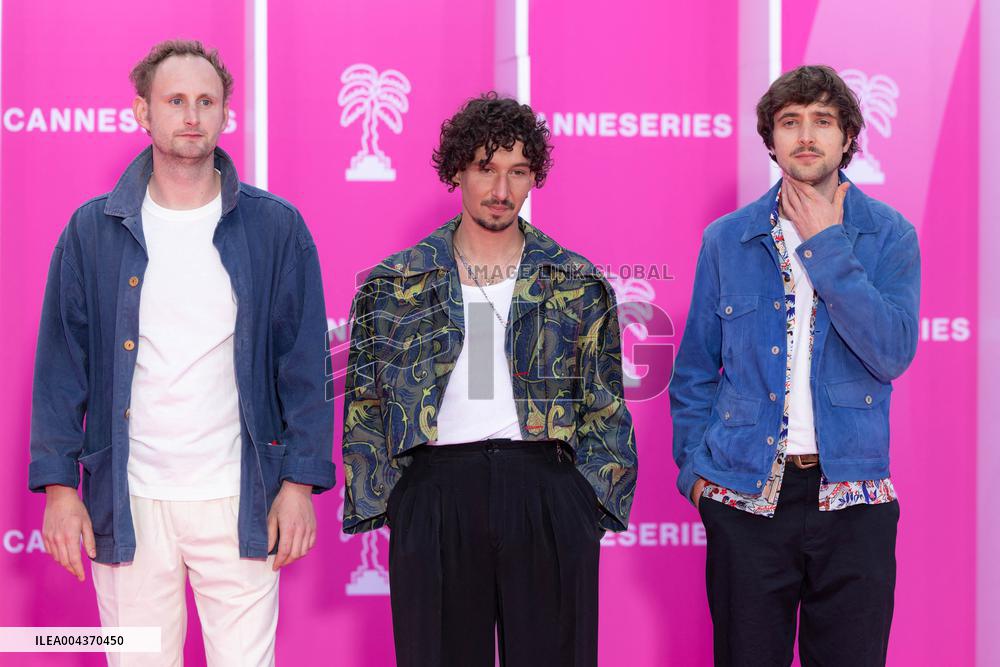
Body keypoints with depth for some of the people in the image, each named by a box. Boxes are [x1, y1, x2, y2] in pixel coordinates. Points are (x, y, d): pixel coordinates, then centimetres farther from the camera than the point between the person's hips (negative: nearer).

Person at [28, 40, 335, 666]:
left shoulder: (275, 227, 2)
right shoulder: (93, 230, 5)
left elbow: (305, 363, 2)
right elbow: (61, 363, 5)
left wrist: (301, 480, -4)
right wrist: (58, 484, -1)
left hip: (238, 502, -1)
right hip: (126, 504, 1)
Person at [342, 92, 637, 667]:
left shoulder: (578, 284, 9)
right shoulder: (394, 285, 8)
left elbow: (606, 410, 9)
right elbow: (364, 408, 9)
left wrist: (592, 505, 1)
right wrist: (379, 503, 1)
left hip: (548, 496, 0)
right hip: (433, 496, 0)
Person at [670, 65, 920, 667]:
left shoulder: (889, 235, 1)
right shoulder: (726, 241, 5)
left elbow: (893, 353, -14)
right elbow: (694, 372, 11)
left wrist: (826, 247, -12)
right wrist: (693, 466, 2)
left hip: (851, 499, -1)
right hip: (744, 498, 1)